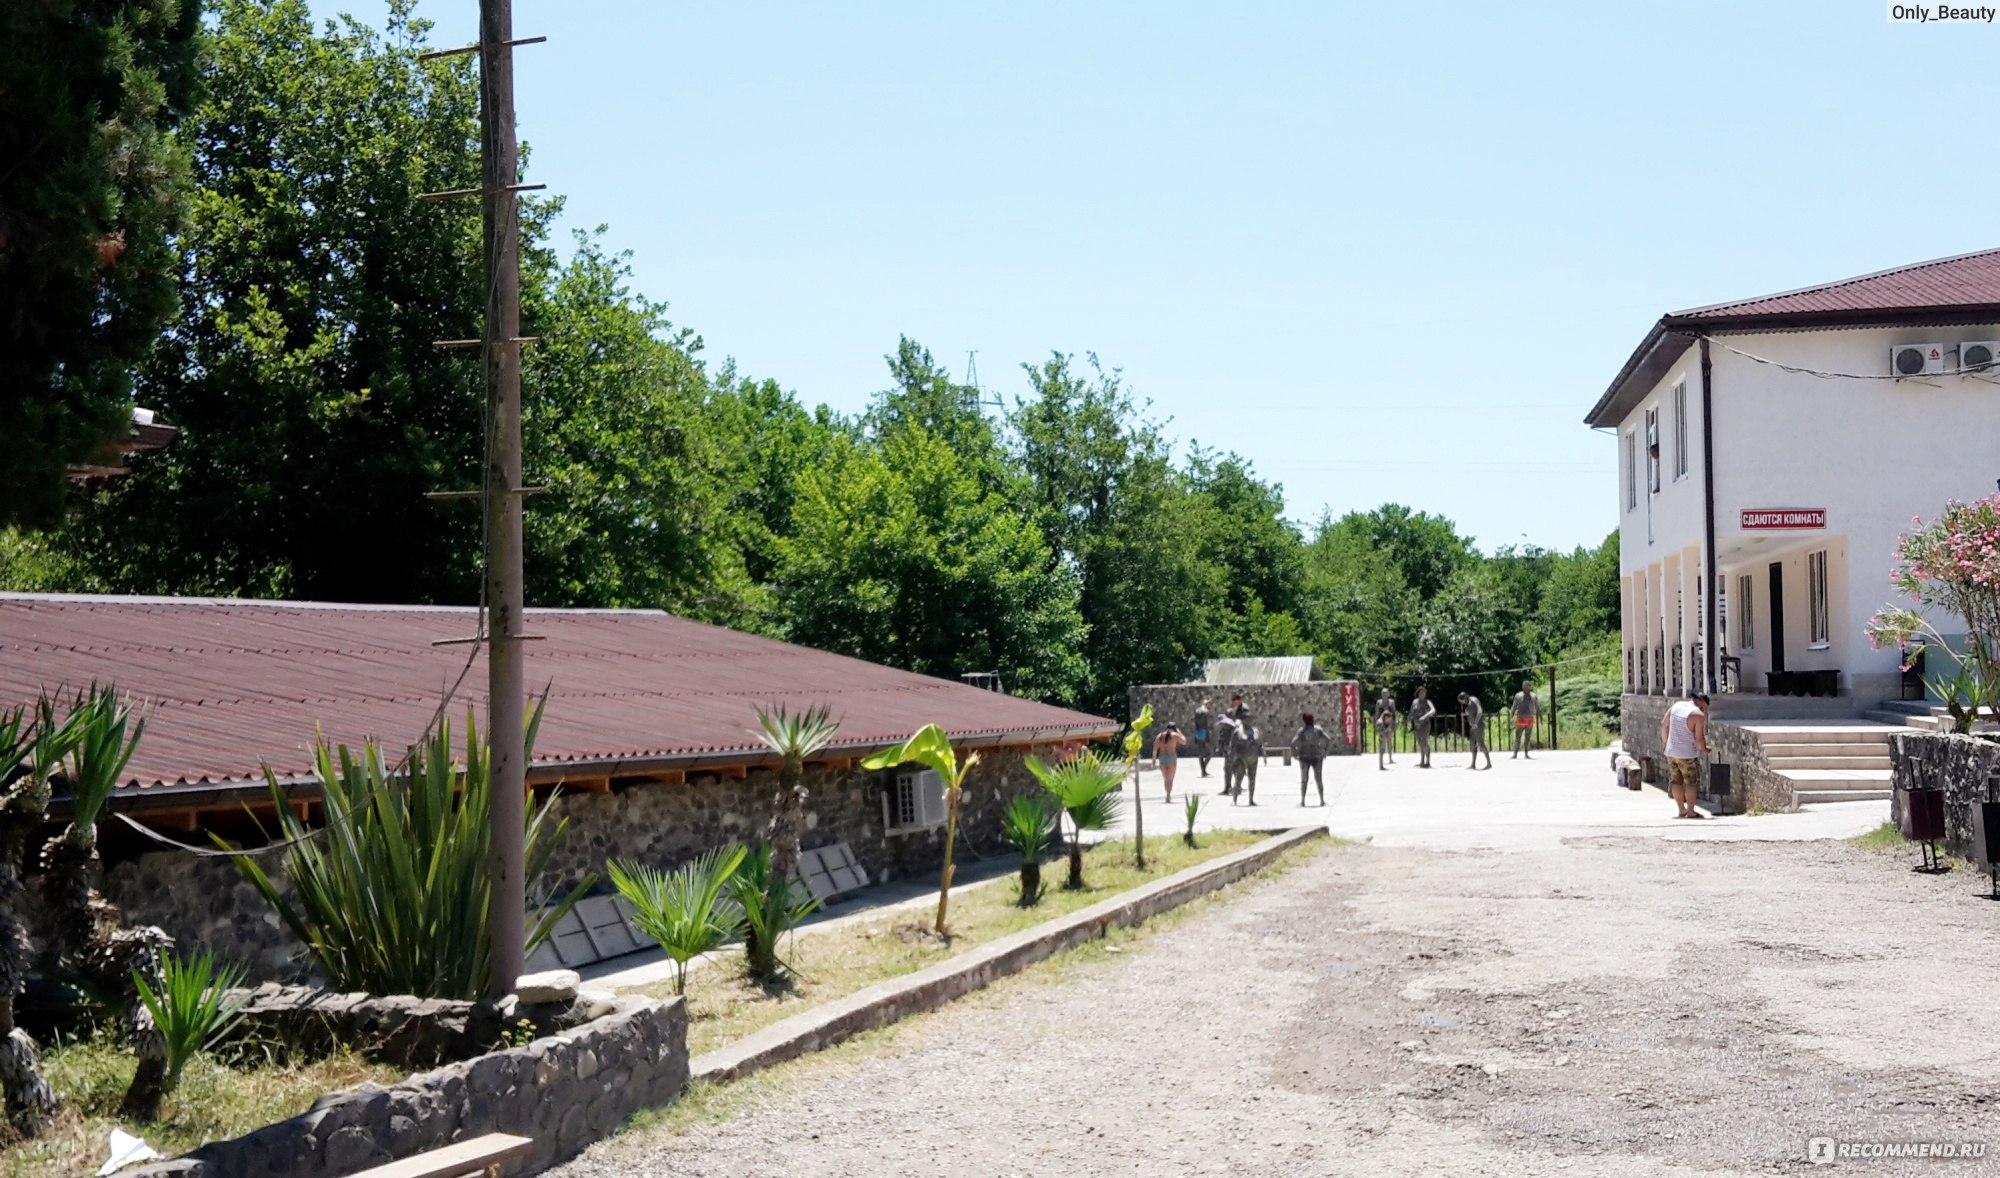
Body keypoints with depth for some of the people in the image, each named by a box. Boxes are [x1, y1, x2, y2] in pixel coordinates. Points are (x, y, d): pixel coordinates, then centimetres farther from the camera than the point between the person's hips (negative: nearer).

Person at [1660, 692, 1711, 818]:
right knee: (1692, 782, 6)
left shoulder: (1676, 706, 4)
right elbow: (1699, 738, -17)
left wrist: (1665, 742, 20)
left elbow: (1664, 725, 9)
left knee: (1676, 781, 14)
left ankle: (1682, 810, 19)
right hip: (1687, 755, -6)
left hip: (1671, 752, 6)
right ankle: (1691, 811, 7)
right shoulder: (1698, 715, -15)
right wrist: (1704, 749, 2)